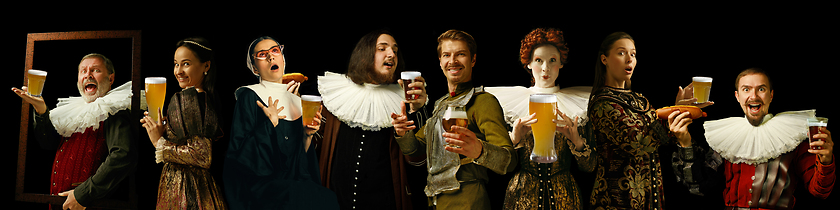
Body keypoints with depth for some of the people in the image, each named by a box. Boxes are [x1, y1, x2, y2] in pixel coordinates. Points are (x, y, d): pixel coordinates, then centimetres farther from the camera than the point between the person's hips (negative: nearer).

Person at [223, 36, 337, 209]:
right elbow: (237, 152, -9)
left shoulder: (295, 99, 15)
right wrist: (270, 124, -15)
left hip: (296, 184, 6)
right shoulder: (249, 96, -2)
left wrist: (307, 135, 0)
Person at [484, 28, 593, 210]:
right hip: (523, 194, 0)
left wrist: (576, 141, -17)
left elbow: (587, 167, 1)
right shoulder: (513, 101, 4)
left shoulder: (575, 104, 5)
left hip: (563, 195, 1)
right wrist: (514, 139, -18)